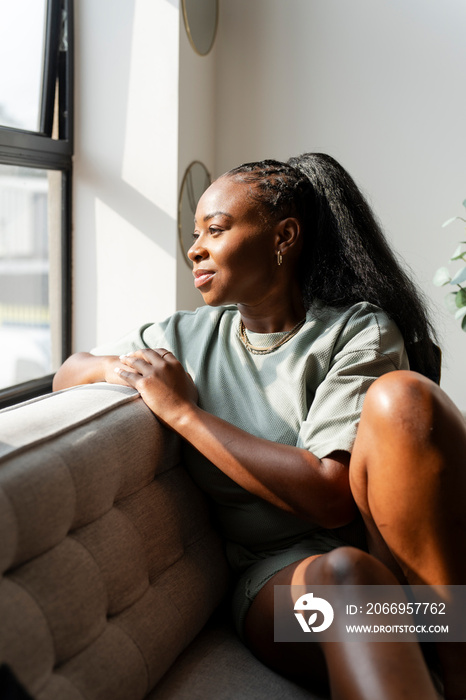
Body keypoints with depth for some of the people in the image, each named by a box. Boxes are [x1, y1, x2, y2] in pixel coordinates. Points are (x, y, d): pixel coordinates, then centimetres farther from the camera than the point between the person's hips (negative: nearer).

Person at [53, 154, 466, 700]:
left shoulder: (359, 329, -5)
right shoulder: (188, 336, 8)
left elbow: (333, 497, -17)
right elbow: (67, 373, 20)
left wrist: (183, 411, -15)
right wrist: (117, 367, -6)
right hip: (276, 573, -1)